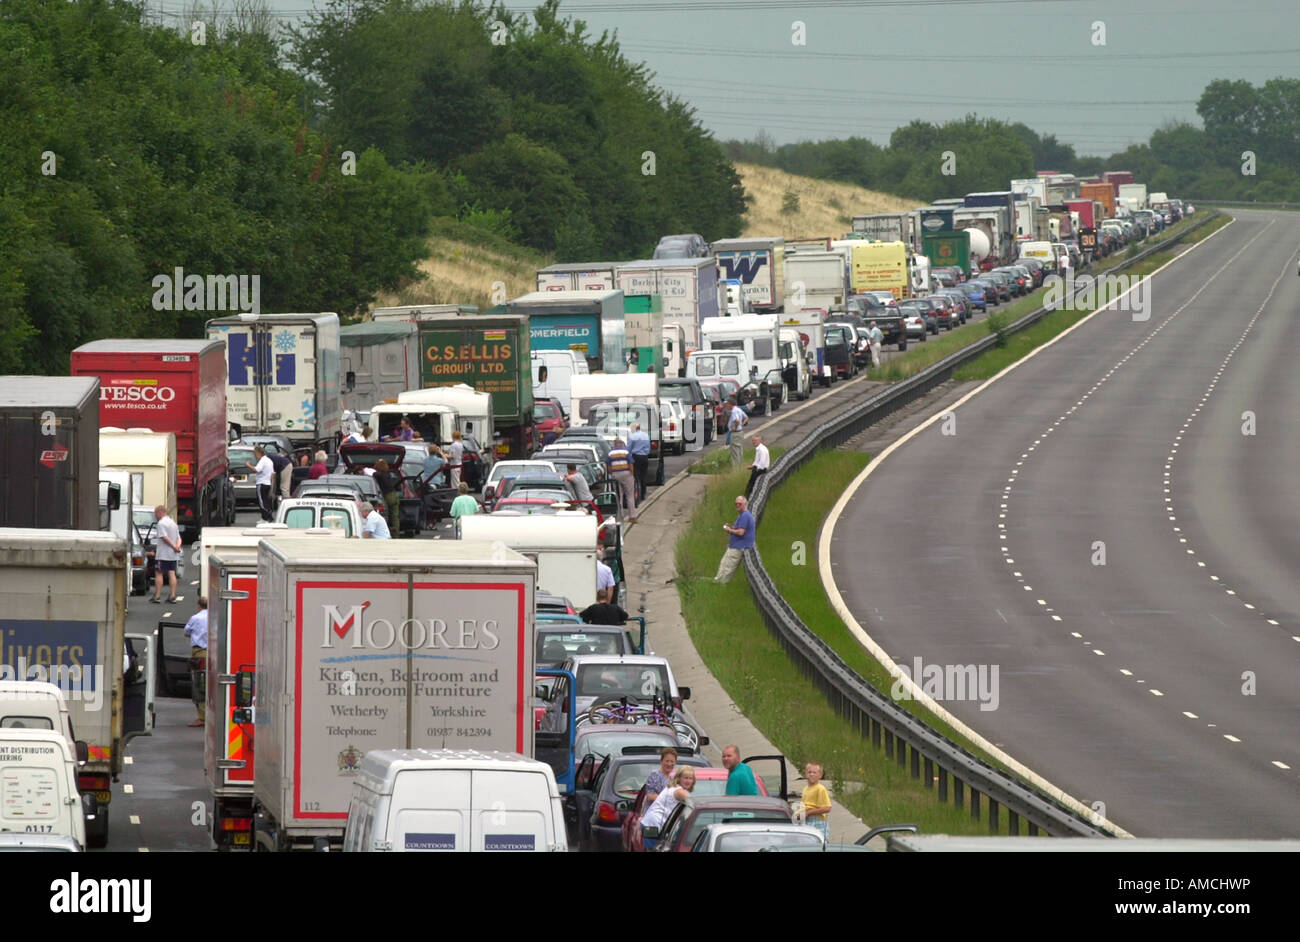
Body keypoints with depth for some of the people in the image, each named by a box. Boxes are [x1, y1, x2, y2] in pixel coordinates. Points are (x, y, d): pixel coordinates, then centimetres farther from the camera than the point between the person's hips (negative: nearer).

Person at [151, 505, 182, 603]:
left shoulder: (161, 523, -10)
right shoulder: (173, 523, 17)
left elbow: (165, 537, -19)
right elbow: (178, 537, 14)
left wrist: (174, 546, -16)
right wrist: (177, 546, -4)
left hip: (162, 554, -7)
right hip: (173, 554, 7)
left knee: (158, 573, -2)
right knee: (172, 574, 5)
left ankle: (157, 596, -4)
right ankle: (173, 596, 1)